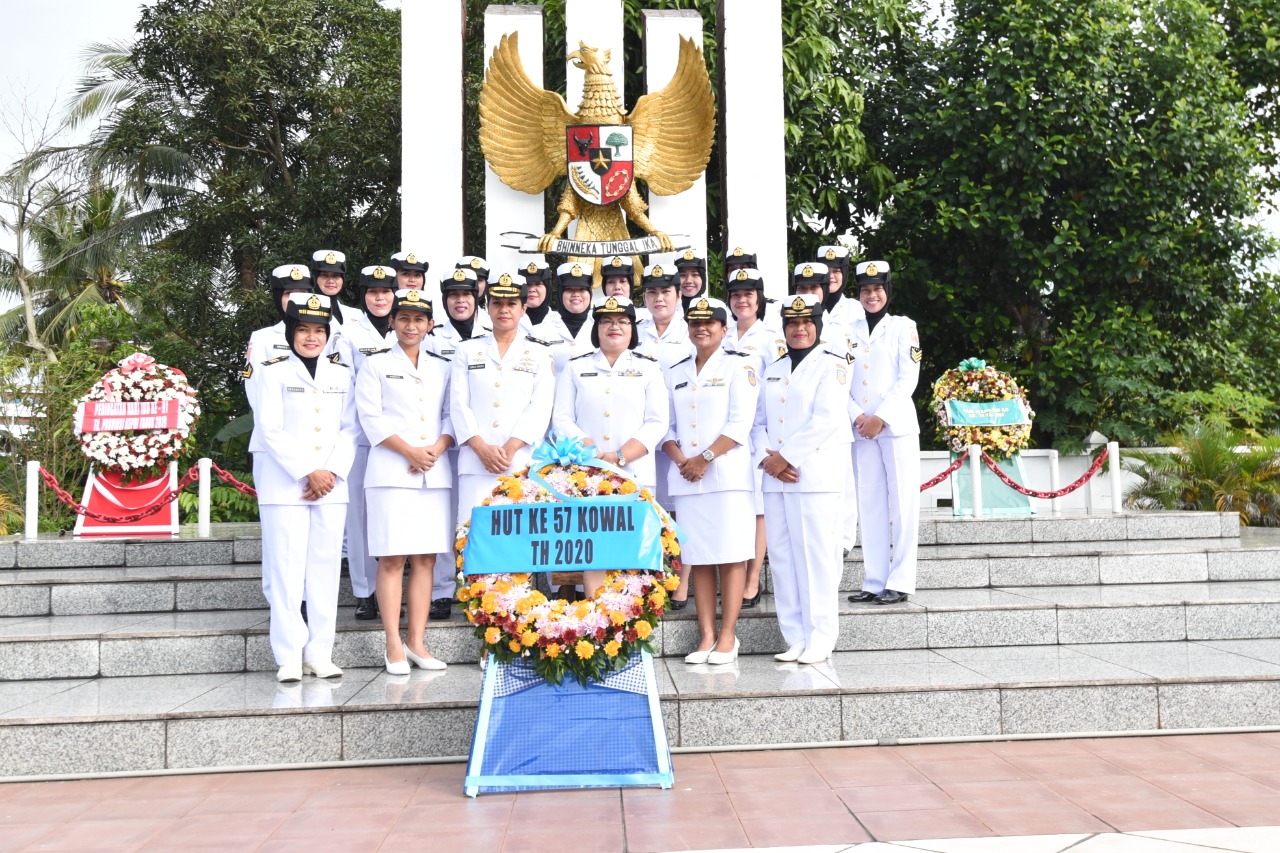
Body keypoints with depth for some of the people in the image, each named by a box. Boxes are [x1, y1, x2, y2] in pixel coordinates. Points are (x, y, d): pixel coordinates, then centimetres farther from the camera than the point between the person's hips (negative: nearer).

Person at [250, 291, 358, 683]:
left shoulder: (341, 374, 13)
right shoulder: (273, 371, 3)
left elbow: (349, 429, 8)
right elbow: (270, 430, -5)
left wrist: (332, 472, -6)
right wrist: (308, 472, -12)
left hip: (332, 486, 3)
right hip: (284, 485, -3)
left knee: (326, 567, 4)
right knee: (286, 569, -3)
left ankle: (320, 652, 10)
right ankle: (289, 656, 3)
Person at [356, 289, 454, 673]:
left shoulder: (442, 367, 18)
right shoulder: (375, 365, 8)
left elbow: (452, 416, 12)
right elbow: (371, 418, -1)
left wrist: (436, 449, -7)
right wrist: (410, 452, -11)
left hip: (435, 473, 3)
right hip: (391, 472, -3)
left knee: (425, 558, 2)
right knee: (391, 559, -6)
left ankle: (417, 641, 8)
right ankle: (394, 646, -1)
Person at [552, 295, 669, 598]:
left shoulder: (648, 368, 13)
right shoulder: (576, 367, 15)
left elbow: (657, 422, 2)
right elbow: (561, 418, 6)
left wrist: (620, 456, -11)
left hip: (634, 474, 0)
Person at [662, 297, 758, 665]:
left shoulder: (739, 365, 4)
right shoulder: (676, 373, 19)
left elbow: (741, 422, -7)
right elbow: (666, 426, 13)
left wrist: (705, 459, -13)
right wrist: (680, 459, -6)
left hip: (727, 472, -4)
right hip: (685, 477, 5)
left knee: (730, 555, -5)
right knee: (698, 558, 3)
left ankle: (727, 636, 0)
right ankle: (706, 636, 7)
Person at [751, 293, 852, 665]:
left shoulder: (832, 365, 1)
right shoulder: (773, 370, 20)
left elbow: (826, 419, -11)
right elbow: (759, 421, 14)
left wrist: (786, 457, -13)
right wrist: (767, 458, -4)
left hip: (815, 474, -6)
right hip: (775, 478, 6)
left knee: (816, 555, -6)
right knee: (782, 557, 5)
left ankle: (819, 640, 1)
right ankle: (795, 638, 11)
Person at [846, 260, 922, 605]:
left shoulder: (903, 326, 4)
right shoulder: (849, 332, 12)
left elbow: (909, 377, -5)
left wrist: (881, 417, -13)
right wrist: (857, 416, -9)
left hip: (896, 425, -3)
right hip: (862, 430, 3)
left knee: (902, 504, -3)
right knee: (870, 506, 4)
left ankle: (900, 582, 0)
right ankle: (874, 581, 9)